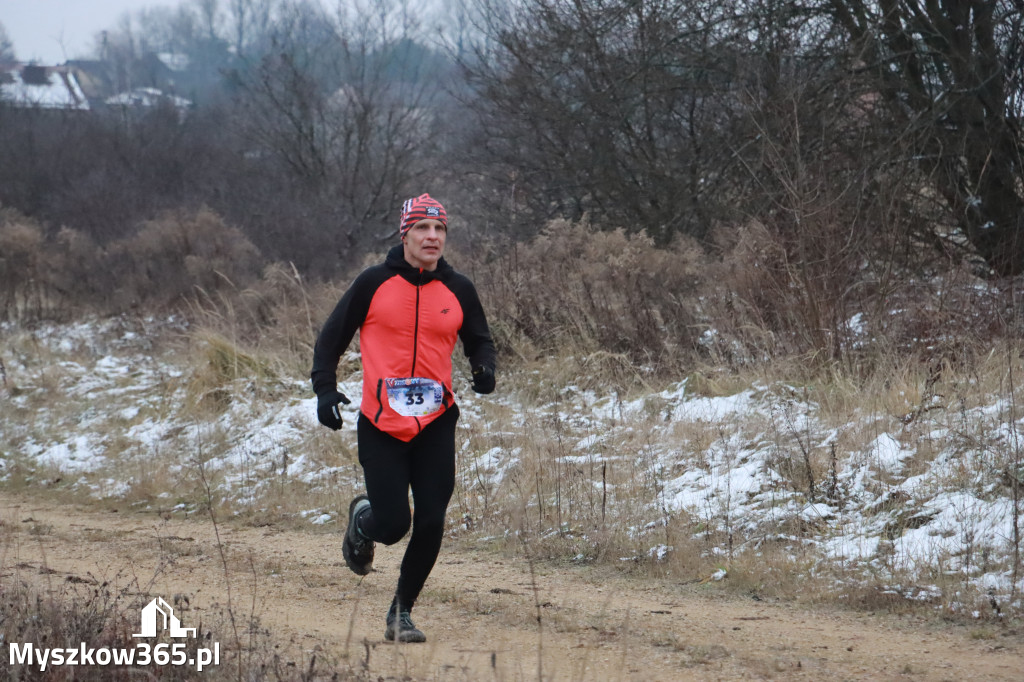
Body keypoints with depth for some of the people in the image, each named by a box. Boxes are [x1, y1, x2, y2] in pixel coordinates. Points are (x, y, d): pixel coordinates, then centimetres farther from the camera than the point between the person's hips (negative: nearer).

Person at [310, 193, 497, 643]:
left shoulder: (458, 290, 5)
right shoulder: (374, 284, -2)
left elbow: (479, 340, 18)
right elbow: (332, 338, 5)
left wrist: (484, 368, -5)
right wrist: (325, 389, -8)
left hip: (436, 425, 2)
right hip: (381, 425, -2)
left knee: (430, 525, -4)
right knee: (392, 525, -7)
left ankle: (402, 612, 14)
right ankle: (362, 519, 31)